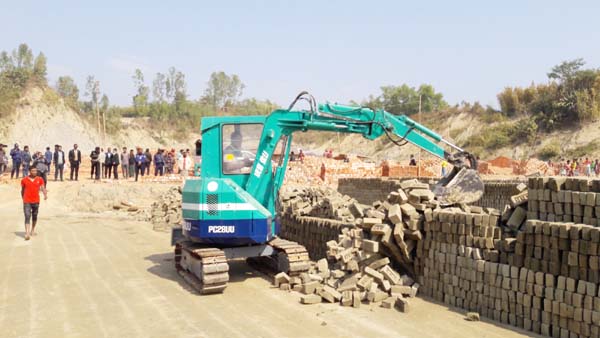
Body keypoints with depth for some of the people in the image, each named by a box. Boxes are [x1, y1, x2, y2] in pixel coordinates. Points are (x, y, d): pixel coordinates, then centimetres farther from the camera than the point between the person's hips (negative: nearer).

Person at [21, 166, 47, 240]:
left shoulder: (40, 179, 2)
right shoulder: (24, 180, 0)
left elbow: (43, 188, -6)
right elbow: (22, 190, 11)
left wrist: (45, 195, -24)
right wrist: (23, 199, 16)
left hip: (36, 201, 2)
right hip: (27, 201, -2)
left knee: (34, 216, 16)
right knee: (27, 217, -11)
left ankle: (33, 229, 35)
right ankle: (27, 233, -17)